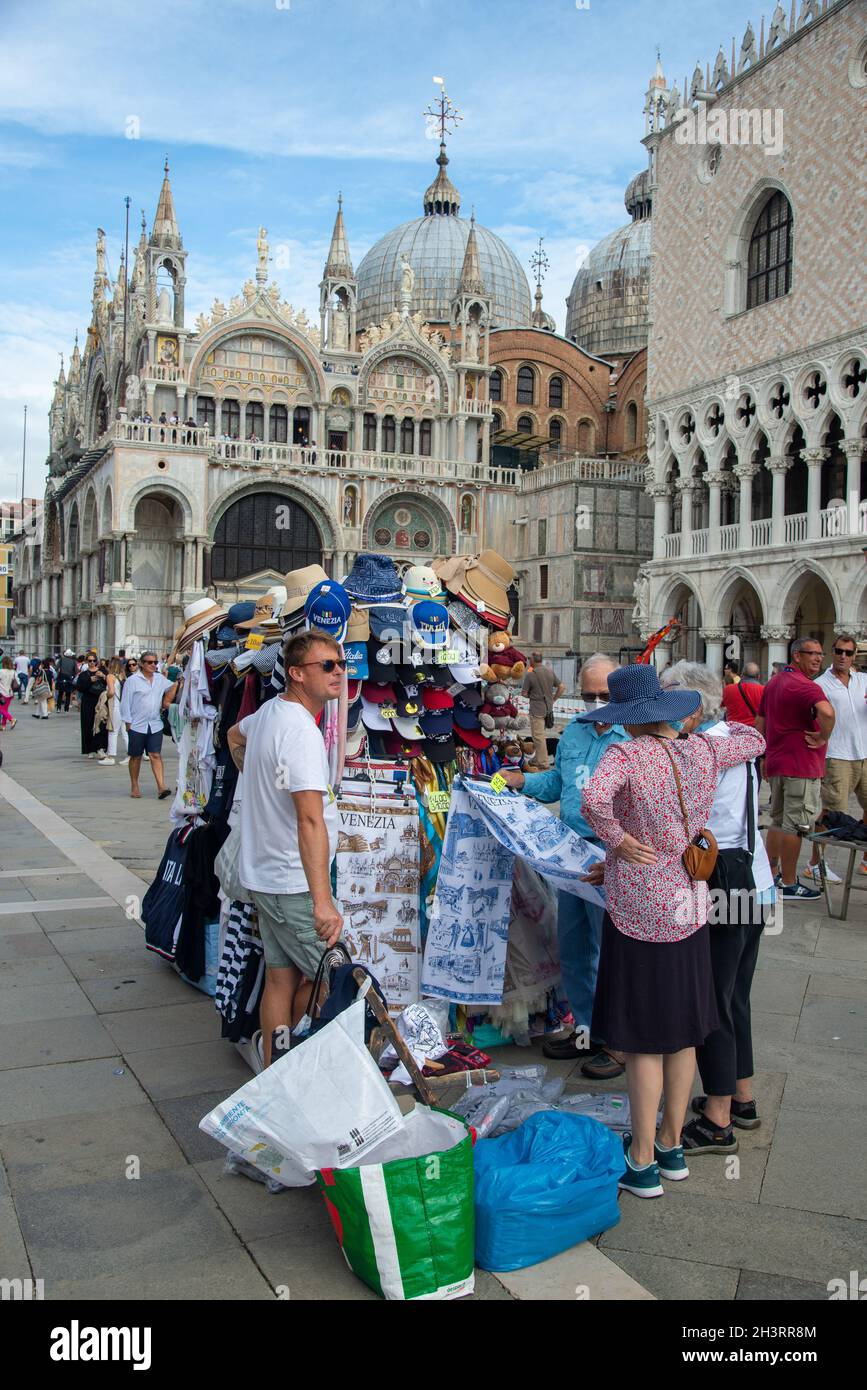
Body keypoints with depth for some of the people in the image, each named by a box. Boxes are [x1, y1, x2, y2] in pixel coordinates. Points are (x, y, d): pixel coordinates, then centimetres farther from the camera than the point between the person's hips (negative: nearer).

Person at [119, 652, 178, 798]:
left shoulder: (160, 679, 9)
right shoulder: (132, 681, -5)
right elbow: (125, 703, -4)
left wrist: (180, 680, -2)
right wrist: (128, 723, -7)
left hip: (155, 725, 3)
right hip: (137, 726, -3)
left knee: (156, 755, -4)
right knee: (136, 757, 9)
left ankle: (161, 786, -10)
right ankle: (134, 787, 21)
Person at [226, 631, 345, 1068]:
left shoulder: (269, 710, 8)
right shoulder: (302, 732, -23)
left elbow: (234, 736, 33)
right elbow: (310, 820, -32)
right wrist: (322, 901, -35)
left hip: (264, 873, 9)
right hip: (293, 883, -9)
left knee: (281, 978, 15)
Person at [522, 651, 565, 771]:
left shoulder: (530, 675, -15)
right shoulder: (550, 672, 3)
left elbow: (524, 693, -11)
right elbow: (562, 688, 6)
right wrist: (552, 700, 12)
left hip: (536, 709, -7)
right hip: (548, 708, 7)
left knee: (538, 736, -1)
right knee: (540, 734, 21)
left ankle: (543, 764, 0)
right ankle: (537, 759, 31)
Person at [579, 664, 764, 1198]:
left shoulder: (625, 755, -17)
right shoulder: (704, 752, -1)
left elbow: (594, 798, -36)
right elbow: (755, 740, 19)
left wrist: (616, 839, -19)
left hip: (639, 913, -6)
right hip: (690, 907, 6)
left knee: (645, 1040, 4)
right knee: (682, 1031, 17)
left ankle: (642, 1163, 17)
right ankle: (672, 1144, 32)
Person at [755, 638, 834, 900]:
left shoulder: (773, 682, 14)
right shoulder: (806, 686, -17)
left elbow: (760, 723, 21)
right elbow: (826, 712, -37)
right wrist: (823, 738, -20)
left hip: (776, 762, 9)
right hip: (801, 765, -9)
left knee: (778, 821, 19)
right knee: (795, 825, -2)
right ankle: (788, 884, 4)